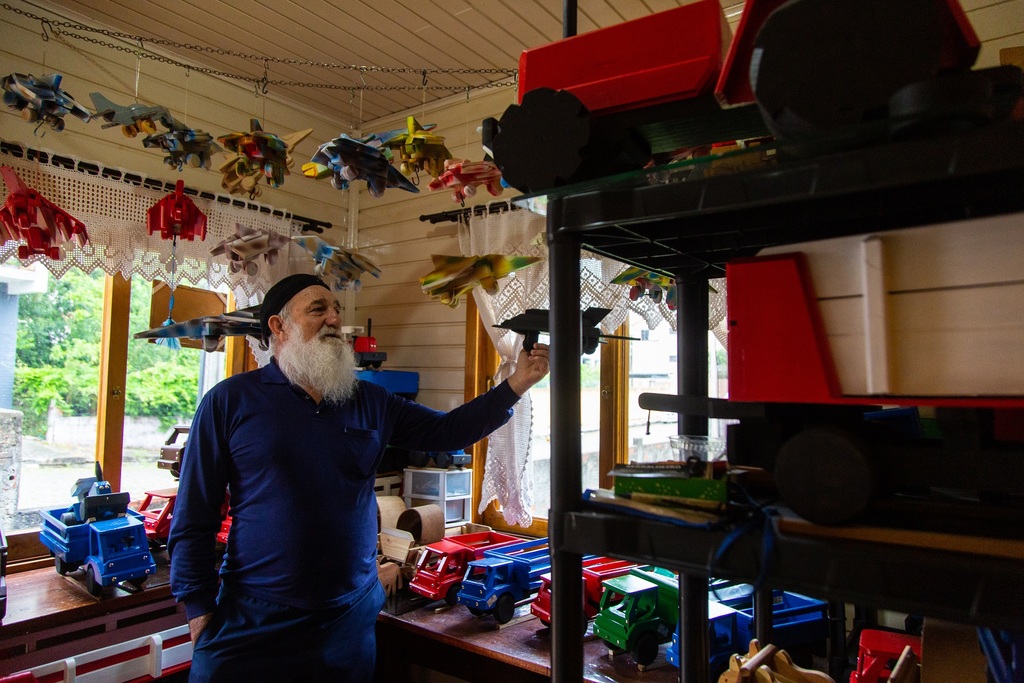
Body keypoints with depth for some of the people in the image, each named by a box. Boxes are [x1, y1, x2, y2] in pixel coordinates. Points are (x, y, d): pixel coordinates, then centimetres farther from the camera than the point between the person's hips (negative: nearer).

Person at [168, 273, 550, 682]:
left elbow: (446, 431, 4)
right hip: (253, 621, -3)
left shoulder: (370, 402, 5)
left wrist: (515, 385, -5)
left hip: (350, 618, 3)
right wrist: (199, 607, -5)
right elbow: (193, 515, -3)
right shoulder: (231, 400, -4)